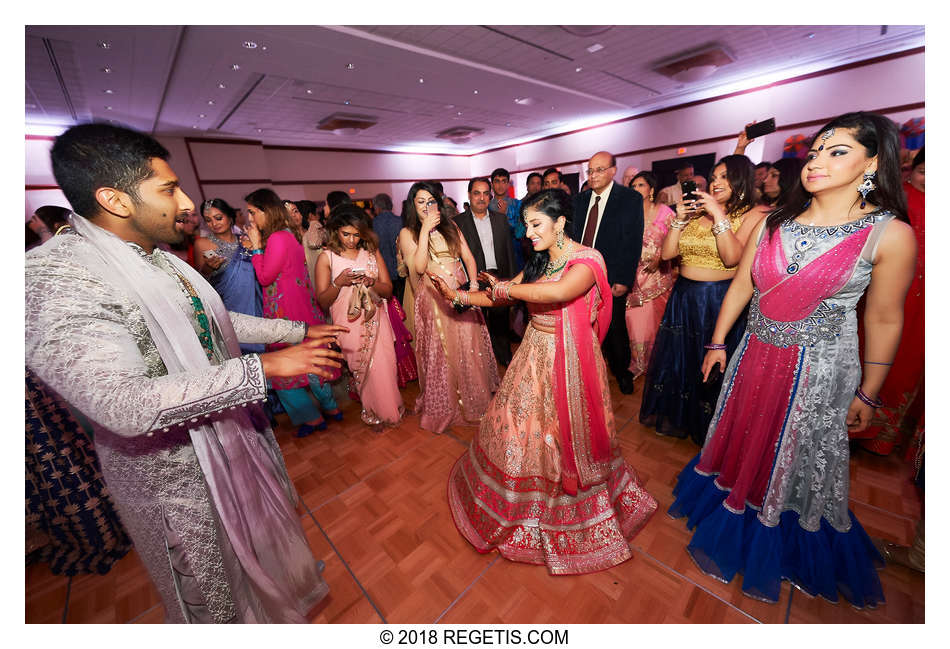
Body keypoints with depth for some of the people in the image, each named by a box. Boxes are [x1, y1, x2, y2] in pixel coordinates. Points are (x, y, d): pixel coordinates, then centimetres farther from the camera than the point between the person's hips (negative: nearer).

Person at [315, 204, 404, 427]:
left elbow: (388, 290, 4)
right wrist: (339, 282, -19)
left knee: (384, 367, 4)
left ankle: (387, 410, 29)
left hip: (375, 320, 2)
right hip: (348, 323, -2)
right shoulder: (327, 257, -1)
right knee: (361, 370, 7)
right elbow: (322, 302, -2)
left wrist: (370, 282, -16)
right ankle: (375, 413, 30)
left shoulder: (372, 252, 6)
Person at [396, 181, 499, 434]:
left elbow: (468, 257, 6)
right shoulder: (407, 233, 0)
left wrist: (474, 285, -9)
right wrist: (425, 230, -16)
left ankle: (475, 398, 33)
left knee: (470, 348, 10)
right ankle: (445, 406, 28)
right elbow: (419, 267, -15)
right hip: (433, 299, -3)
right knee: (441, 353, 7)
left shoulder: (450, 226, 10)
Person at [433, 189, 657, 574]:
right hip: (534, 355, 6)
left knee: (566, 437, 11)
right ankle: (522, 500, 44)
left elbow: (557, 291, -36)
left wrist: (504, 287, -22)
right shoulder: (538, 262, 7)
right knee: (519, 426, 15)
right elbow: (500, 297, 9)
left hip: (568, 361, -6)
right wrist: (459, 295, 0)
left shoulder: (587, 260, -16)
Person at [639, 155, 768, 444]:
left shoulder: (753, 214, -4)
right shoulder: (696, 211, 9)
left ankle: (709, 428, 35)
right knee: (676, 358, 15)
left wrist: (718, 215, -19)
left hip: (720, 299, -4)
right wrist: (679, 220, -9)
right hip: (683, 297, 5)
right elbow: (666, 253, 1)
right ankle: (675, 417, 39)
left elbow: (732, 258, -20)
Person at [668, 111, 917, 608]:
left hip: (818, 368, -3)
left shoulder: (889, 234, -10)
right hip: (755, 355, 3)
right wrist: (718, 343, 6)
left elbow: (884, 320, -5)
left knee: (798, 456, 15)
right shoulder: (773, 221, -1)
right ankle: (731, 508, 46)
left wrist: (867, 394, -1)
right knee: (741, 436, 18)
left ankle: (782, 548, 43)